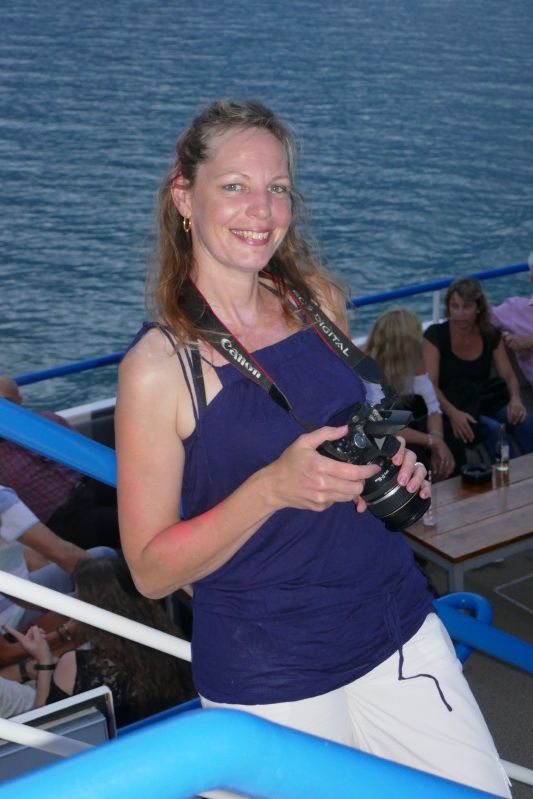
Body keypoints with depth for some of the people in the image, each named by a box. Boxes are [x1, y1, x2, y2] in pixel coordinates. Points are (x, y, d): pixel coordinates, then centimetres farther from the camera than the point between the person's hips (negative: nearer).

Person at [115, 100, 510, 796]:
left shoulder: (317, 300, 0)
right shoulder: (157, 366, -15)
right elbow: (151, 570, -13)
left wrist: (393, 465, -3)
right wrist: (273, 487, -26)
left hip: (397, 627, 5)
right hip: (269, 683, -5)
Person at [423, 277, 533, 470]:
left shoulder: (491, 336, 7)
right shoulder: (435, 335, -7)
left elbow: (509, 376, 6)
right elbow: (429, 384, -15)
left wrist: (516, 399, -19)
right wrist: (453, 413, -33)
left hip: (486, 403, 4)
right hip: (451, 409, -4)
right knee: (494, 430, -33)